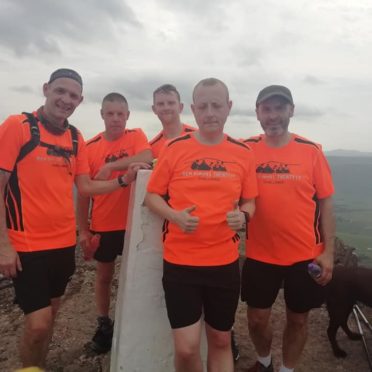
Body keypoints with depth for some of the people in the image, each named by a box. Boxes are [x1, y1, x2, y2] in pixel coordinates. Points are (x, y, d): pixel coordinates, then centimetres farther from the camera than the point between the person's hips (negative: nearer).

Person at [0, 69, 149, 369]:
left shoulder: (76, 138, 6)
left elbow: (85, 187, 7)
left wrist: (124, 180, -7)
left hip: (64, 242, 6)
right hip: (27, 244, -6)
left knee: (51, 314, 19)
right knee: (38, 322, -5)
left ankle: (40, 366, 40)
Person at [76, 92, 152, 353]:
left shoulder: (136, 136, -5)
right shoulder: (91, 147, -3)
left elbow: (147, 158, -28)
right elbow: (84, 192, -1)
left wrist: (110, 166, -24)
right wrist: (83, 230, -1)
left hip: (132, 223, -1)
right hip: (103, 225, 1)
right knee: (104, 276, 16)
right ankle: (104, 324, 36)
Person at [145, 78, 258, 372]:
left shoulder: (243, 153, 1)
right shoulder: (174, 148, -3)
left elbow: (250, 202, 10)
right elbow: (152, 195, 3)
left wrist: (243, 215, -14)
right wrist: (175, 215, -16)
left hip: (225, 262, 2)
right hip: (180, 262, -1)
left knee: (221, 341, 17)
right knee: (186, 348, 1)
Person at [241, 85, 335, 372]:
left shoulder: (311, 151, -5)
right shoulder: (246, 150, -5)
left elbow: (325, 203, -2)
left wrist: (328, 251, -4)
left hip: (305, 255, 0)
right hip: (260, 255, 1)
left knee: (298, 320, 16)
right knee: (257, 320, 14)